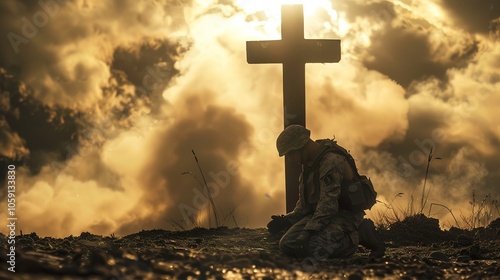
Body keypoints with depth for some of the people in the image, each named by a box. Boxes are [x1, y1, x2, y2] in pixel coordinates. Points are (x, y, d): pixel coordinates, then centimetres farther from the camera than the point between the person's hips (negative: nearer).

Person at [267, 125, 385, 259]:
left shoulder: (331, 161, -20)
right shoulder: (309, 163, 12)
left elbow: (328, 203, -27)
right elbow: (304, 203, 18)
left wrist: (308, 231, -31)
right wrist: (286, 220, 1)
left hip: (344, 216, -9)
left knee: (313, 248, -32)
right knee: (287, 244, -11)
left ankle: (359, 234, -7)